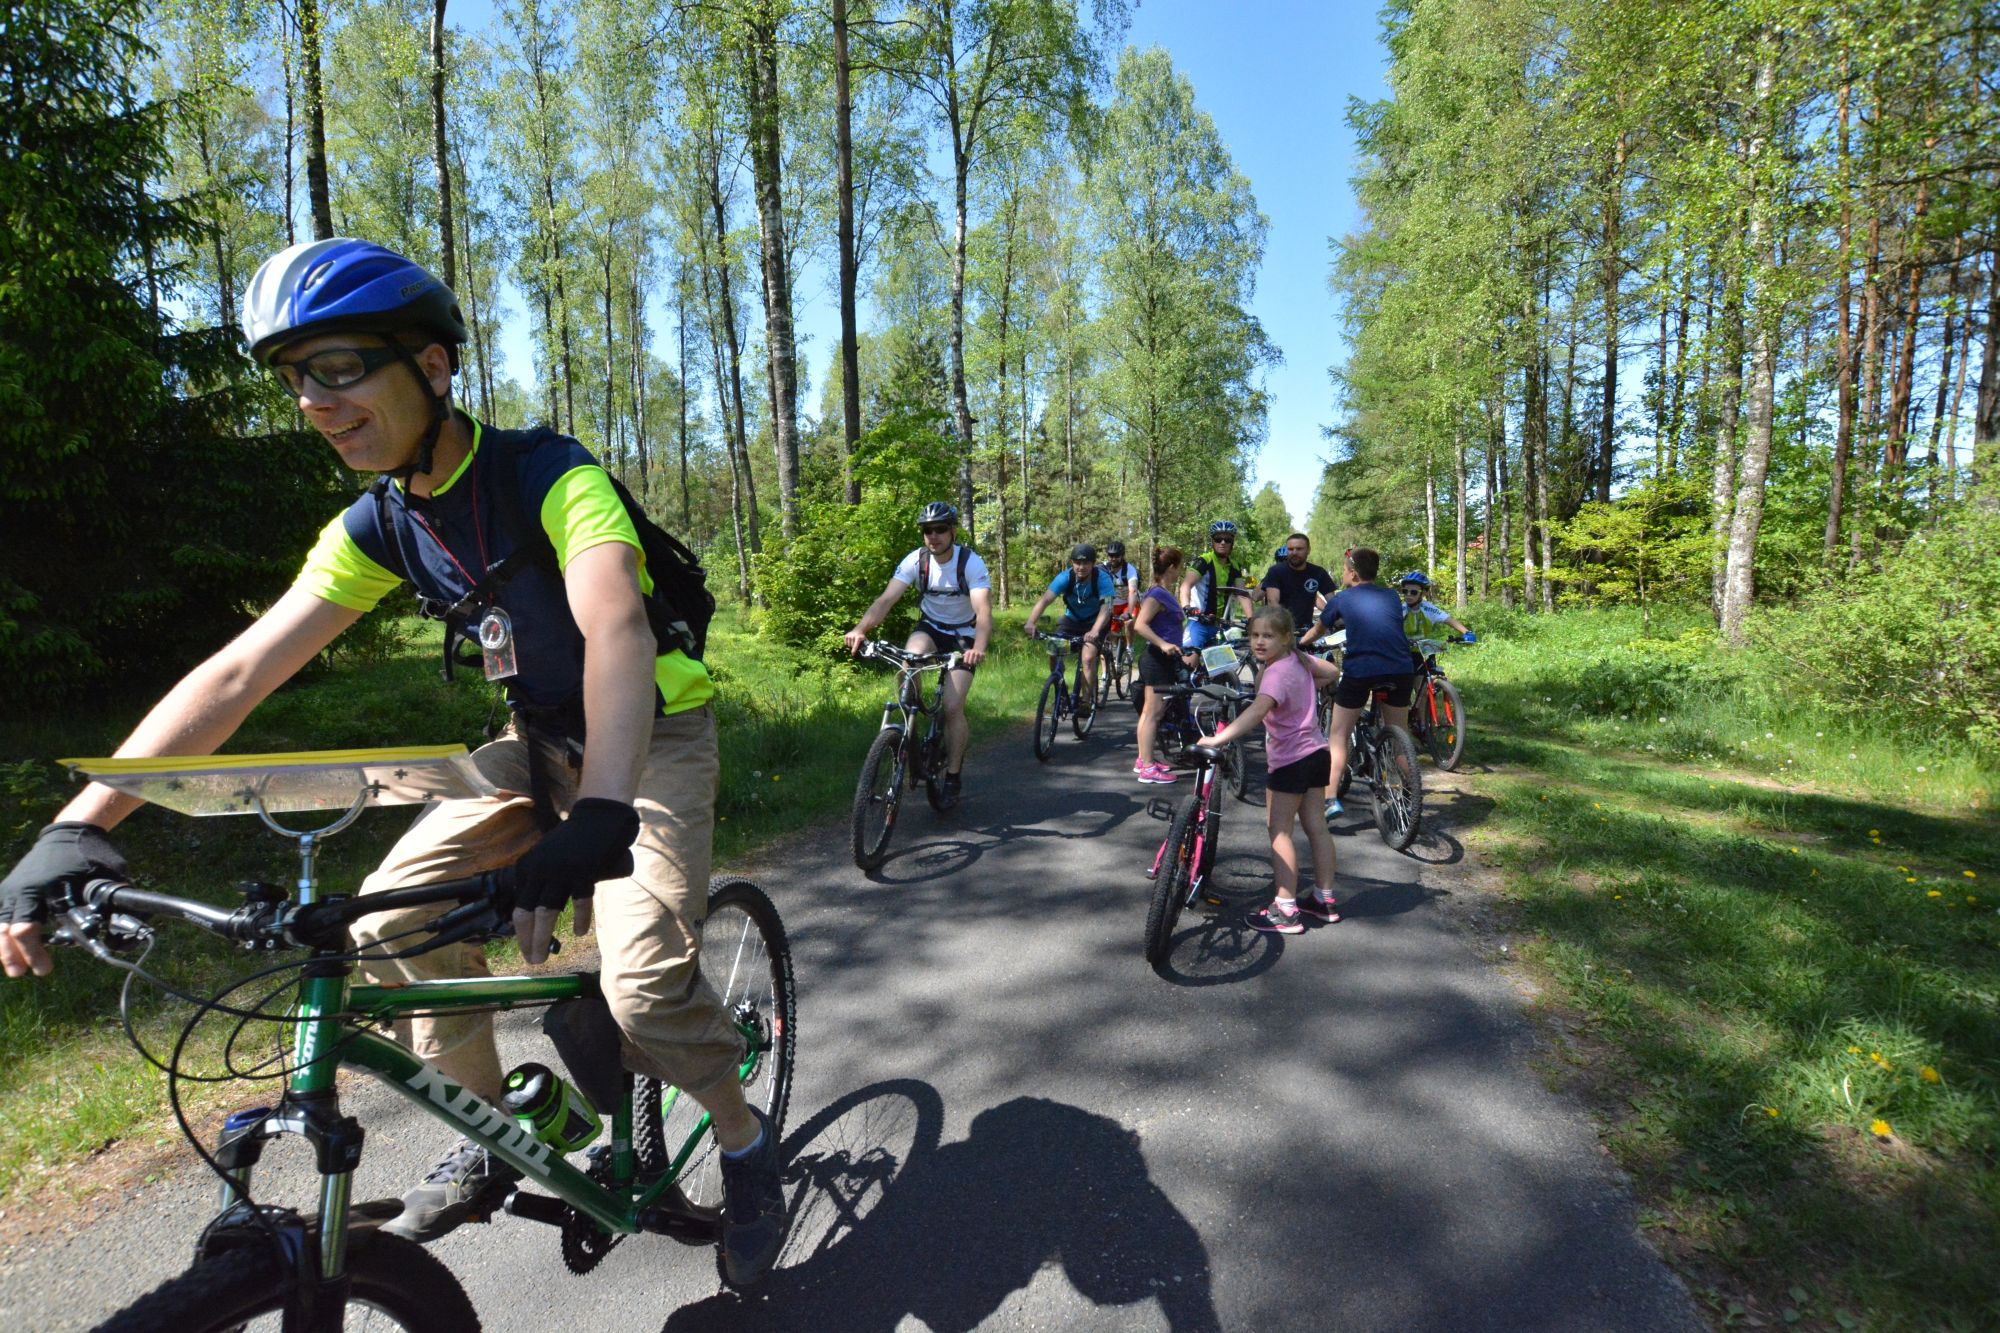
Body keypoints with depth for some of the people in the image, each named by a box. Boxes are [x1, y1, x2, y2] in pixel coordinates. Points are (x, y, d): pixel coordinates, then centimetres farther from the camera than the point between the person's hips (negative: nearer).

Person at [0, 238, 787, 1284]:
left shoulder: (549, 477, -23)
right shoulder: (380, 525, -2)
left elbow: (617, 630, -41)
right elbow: (240, 670, -5)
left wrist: (599, 819, -55)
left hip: (654, 731, -6)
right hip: (538, 739, 7)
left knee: (643, 983, -23)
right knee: (391, 920, -6)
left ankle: (746, 1145, 7)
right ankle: (490, 1143, 16)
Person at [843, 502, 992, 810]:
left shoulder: (971, 563, -22)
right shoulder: (916, 560, -15)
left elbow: (983, 612, -35)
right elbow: (886, 599, -25)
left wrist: (979, 648, -55)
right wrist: (861, 628, -44)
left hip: (963, 636, -2)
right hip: (929, 628, 2)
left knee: (952, 706, -15)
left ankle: (954, 777, 5)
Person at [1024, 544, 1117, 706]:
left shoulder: (1103, 579, -28)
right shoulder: (1065, 578, -23)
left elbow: (1106, 608, -40)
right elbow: (1044, 600, -34)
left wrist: (1094, 631, -59)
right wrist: (1031, 622, -52)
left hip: (1094, 623, -2)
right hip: (1071, 620, 3)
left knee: (1088, 658, -23)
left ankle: (1086, 700, -7)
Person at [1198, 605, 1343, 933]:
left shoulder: (1277, 673, -22)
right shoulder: (1299, 660, 5)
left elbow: (1256, 712, -38)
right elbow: (1331, 672, 23)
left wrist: (1217, 739, -47)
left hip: (1291, 760, -9)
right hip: (1317, 753, 9)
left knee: (1279, 830, -3)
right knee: (1315, 826, 15)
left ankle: (1285, 910, -2)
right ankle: (1324, 900, 25)